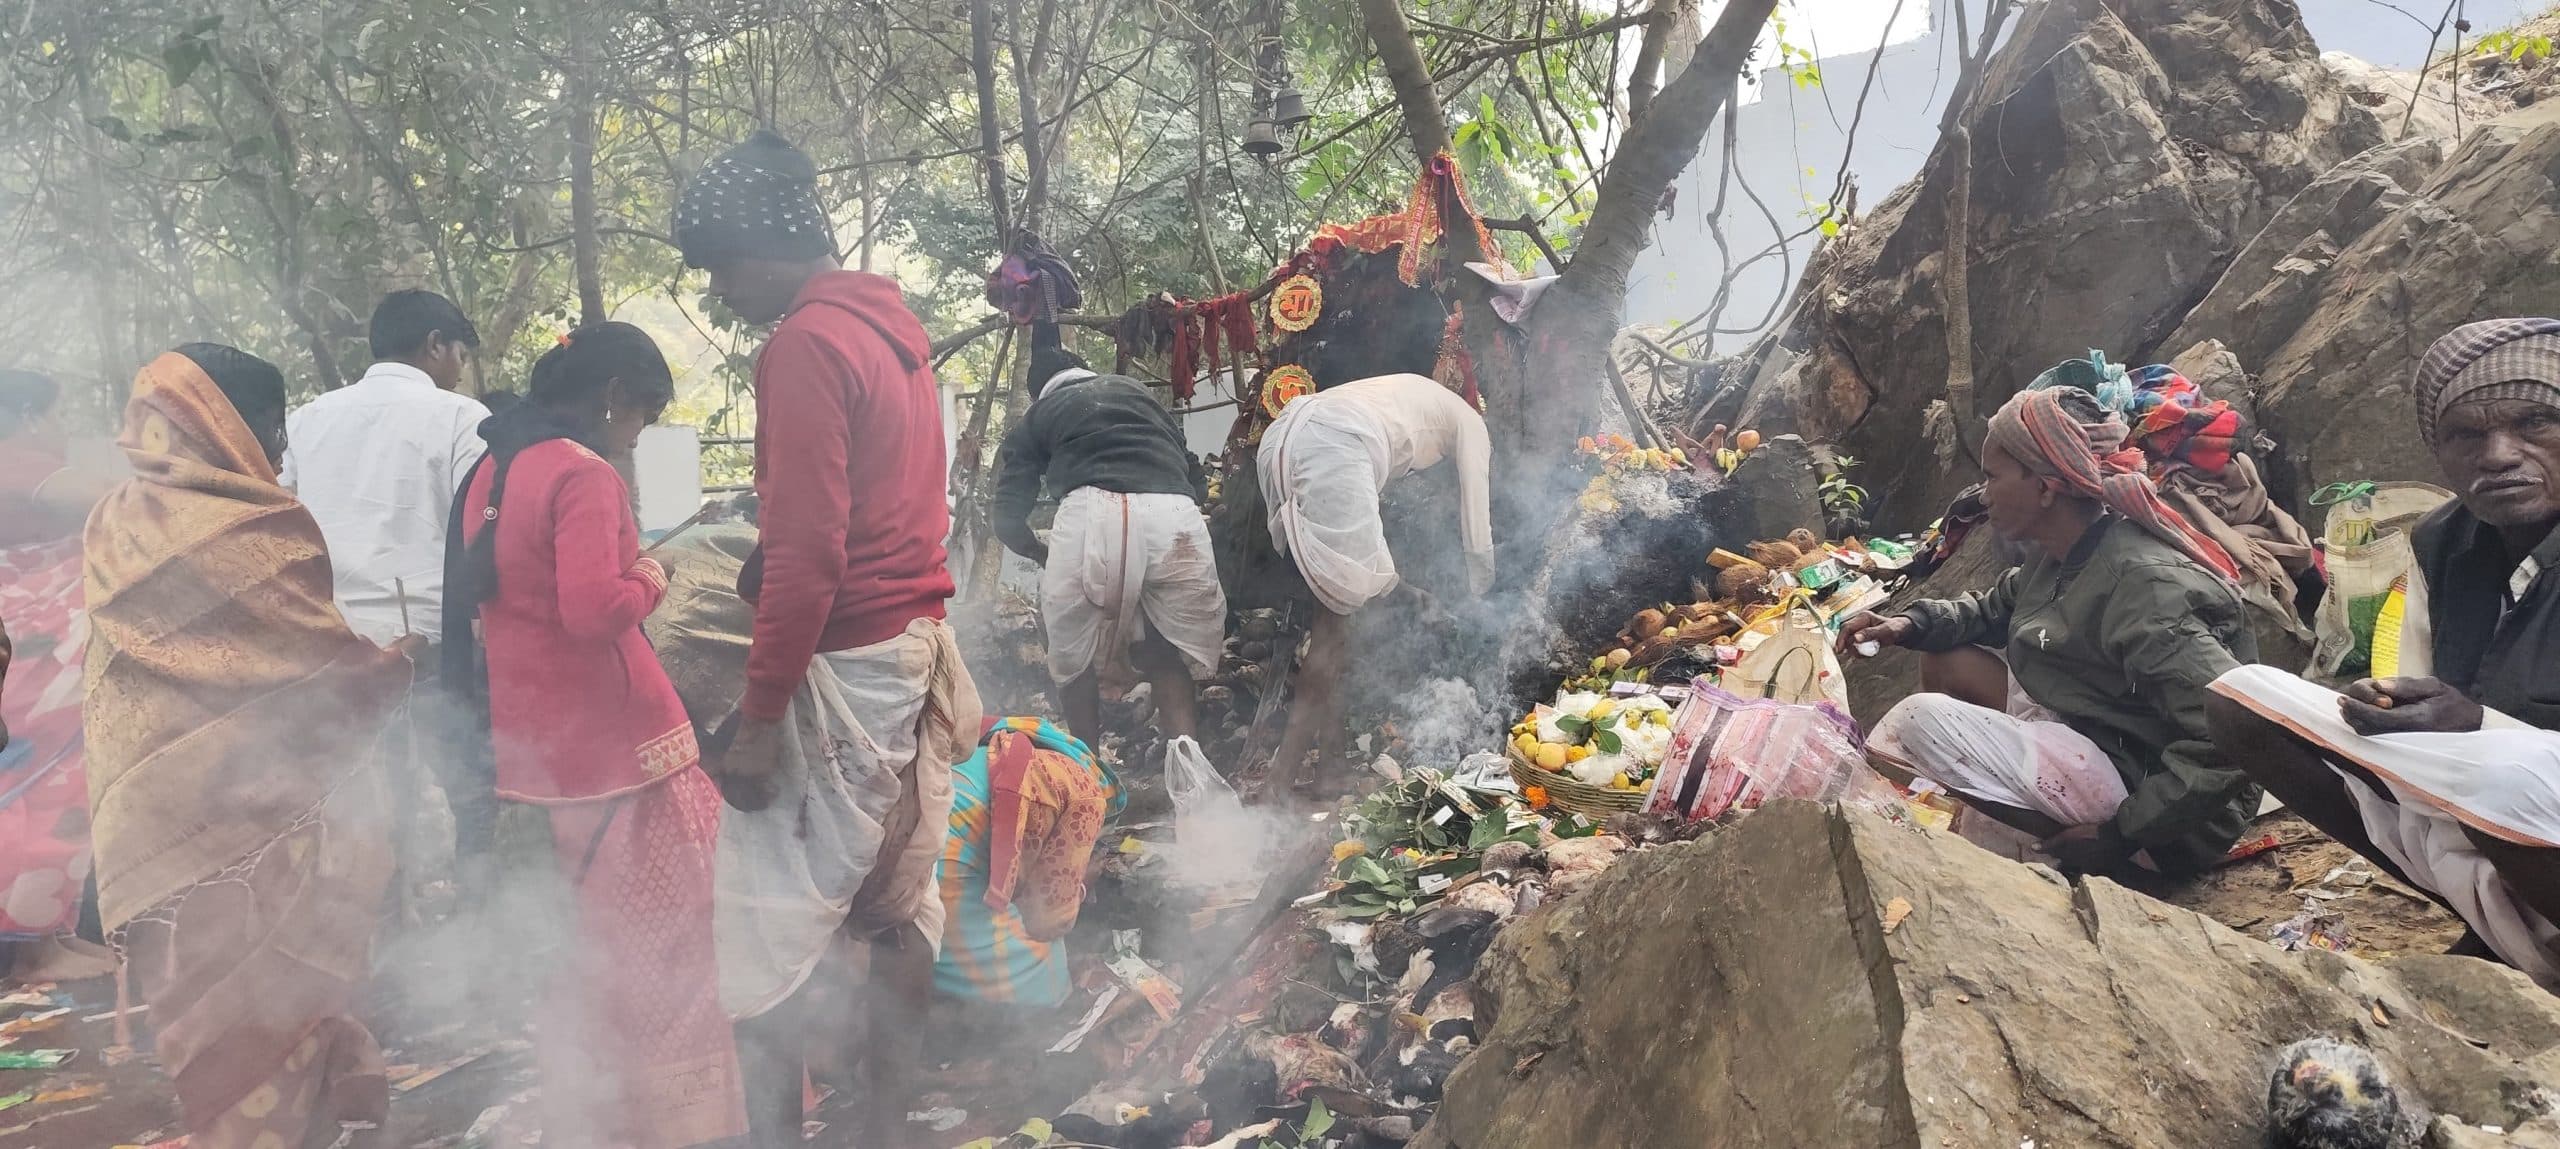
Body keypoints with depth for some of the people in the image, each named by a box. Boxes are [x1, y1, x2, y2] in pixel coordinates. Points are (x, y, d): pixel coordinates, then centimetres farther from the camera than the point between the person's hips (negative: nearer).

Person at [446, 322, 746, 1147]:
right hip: (612, 740, -9)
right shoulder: (585, 475, -16)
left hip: (535, 741, 9)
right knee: (659, 947, 0)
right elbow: (594, 610, -26)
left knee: (590, 945, 18)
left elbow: (482, 598, 21)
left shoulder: (493, 469, 12)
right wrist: (649, 580, -7)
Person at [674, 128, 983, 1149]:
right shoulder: (892, 325, 12)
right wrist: (769, 560, 12)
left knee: (756, 931, -4)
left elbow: (807, 553, -20)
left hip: (844, 667, -9)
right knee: (896, 901, 16)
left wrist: (758, 718, -17)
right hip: (918, 644, 9)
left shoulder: (805, 346, -15)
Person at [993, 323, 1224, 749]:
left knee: (1075, 663, 18)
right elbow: (1192, 471, 31)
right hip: (1176, 514, 2)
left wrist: (1043, 554, 38)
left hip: (1093, 512, -2)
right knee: (1171, 661, 15)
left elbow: (1008, 517, 20)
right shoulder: (1137, 390, 35)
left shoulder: (1036, 417, 27)